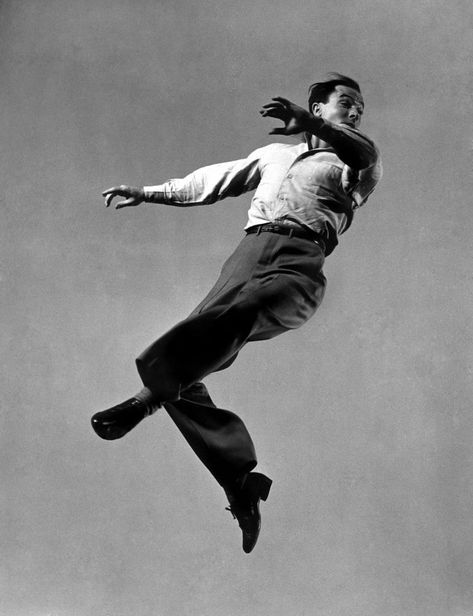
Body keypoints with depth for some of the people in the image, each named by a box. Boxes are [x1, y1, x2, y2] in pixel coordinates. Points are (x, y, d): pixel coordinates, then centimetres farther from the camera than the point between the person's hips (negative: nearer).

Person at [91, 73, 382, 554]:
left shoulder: (351, 165, 22)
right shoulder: (275, 155, 36)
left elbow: (365, 153, -2)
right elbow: (214, 180, 40)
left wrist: (308, 122, -21)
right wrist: (149, 193, 37)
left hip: (299, 266, -4)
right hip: (249, 253, 4)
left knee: (235, 314, -38)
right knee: (185, 373, -14)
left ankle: (147, 396, -41)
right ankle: (240, 479, -12)